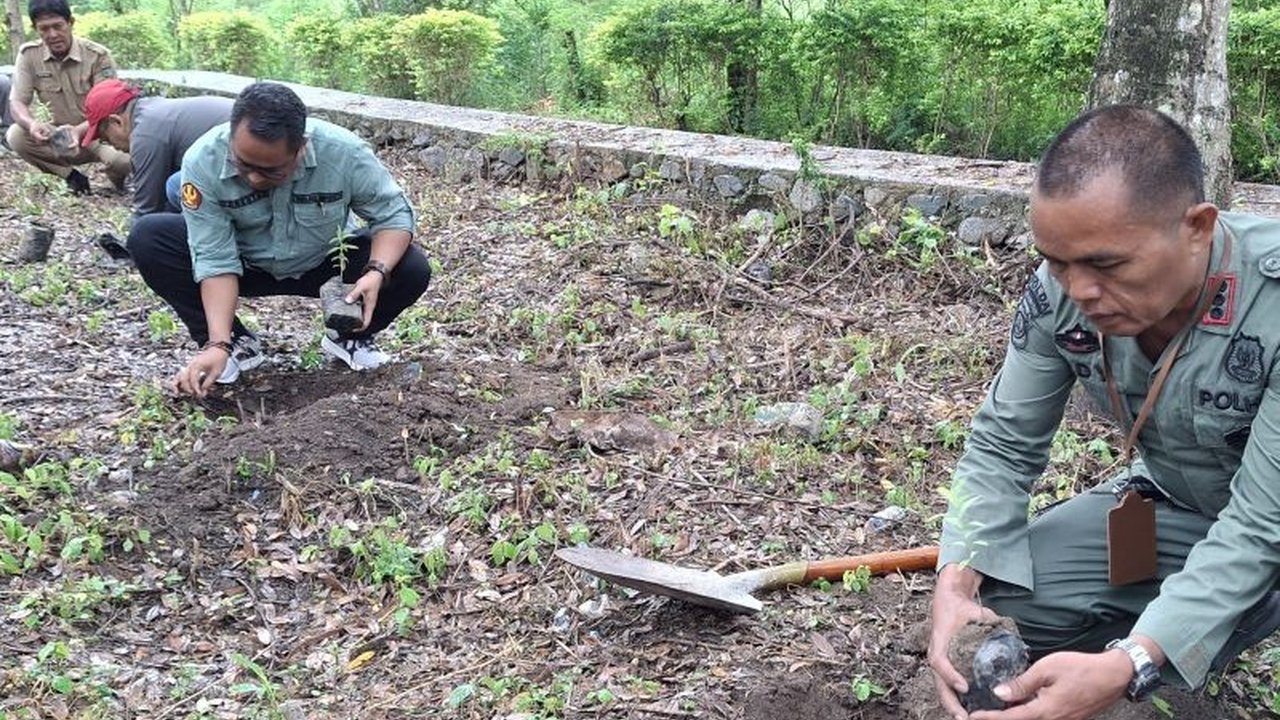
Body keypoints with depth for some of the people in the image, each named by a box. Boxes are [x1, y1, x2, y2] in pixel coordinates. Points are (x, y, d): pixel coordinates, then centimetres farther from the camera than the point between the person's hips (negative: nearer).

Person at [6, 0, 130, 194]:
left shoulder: (97, 55, -16)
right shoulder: (29, 54, -8)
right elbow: (17, 103, -9)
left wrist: (79, 131, -41)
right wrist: (32, 124, -35)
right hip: (60, 138, 3)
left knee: (123, 159, -36)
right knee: (16, 136, -24)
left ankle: (116, 177, 4)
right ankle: (71, 176, -6)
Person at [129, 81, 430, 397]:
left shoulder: (345, 153, -29)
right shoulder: (202, 162, -29)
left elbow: (395, 214, -17)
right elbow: (216, 260, -27)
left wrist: (377, 273, -37)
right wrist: (218, 345, -37)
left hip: (324, 264, 0)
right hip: (246, 267, 1)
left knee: (412, 269, -25)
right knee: (147, 238, -22)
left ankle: (350, 337, 7)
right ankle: (237, 343, -5)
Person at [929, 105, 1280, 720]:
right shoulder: (1060, 291, -20)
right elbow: (1003, 446, -11)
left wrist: (1127, 666, -44)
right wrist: (956, 584, -29)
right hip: (1172, 508, 4)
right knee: (1000, 600, -13)